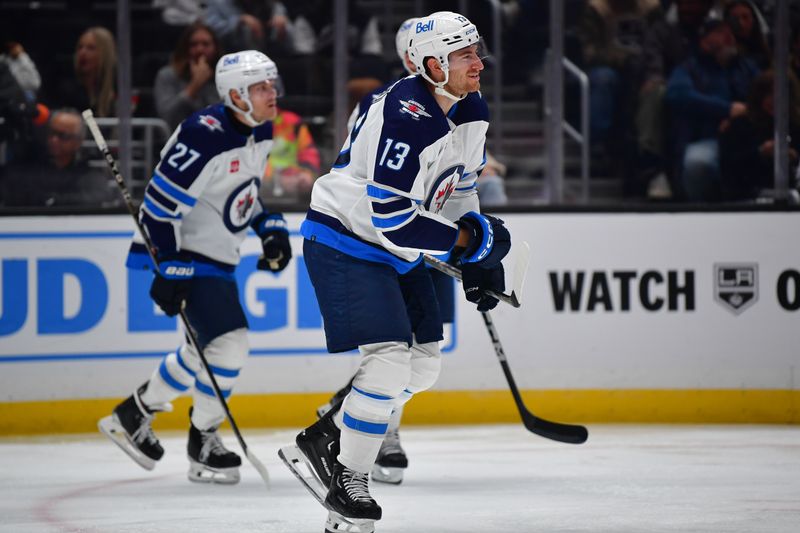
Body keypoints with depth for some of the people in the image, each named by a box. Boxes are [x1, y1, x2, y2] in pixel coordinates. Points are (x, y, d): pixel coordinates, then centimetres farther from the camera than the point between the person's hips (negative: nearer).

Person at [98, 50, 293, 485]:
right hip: (186, 254, -10)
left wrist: (270, 227, 8)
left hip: (219, 258, 10)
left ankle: (133, 415, 36)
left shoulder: (261, 131, 3)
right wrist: (169, 269, -25)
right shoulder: (205, 137, -26)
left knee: (205, 351, 19)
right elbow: (162, 202, -24)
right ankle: (202, 442, 1)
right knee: (229, 342, -16)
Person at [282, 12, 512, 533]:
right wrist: (469, 240, -23)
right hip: (344, 241, -9)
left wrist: (478, 263, 10)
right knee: (388, 356, -18)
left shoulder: (472, 111, 0)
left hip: (395, 251, 10)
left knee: (424, 364, 11)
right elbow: (390, 220, -31)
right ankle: (347, 484, -7)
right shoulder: (404, 119, -29)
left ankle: (325, 437, 24)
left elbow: (460, 185, 16)